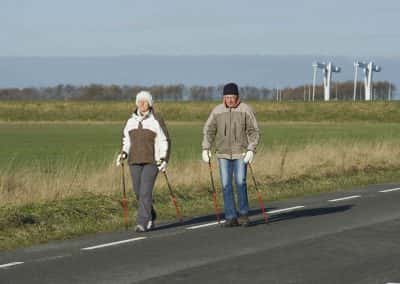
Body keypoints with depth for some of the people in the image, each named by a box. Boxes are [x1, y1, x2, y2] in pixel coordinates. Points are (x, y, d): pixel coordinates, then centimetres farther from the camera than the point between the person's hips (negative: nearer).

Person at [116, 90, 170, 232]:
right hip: (135, 162, 5)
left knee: (145, 192, -12)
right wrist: (123, 154, 1)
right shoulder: (131, 121, 11)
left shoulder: (156, 120, -3)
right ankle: (151, 217, 28)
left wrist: (164, 159, -12)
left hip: (152, 162, -5)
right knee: (138, 192, 7)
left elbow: (164, 141, -1)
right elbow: (127, 140, 18)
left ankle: (142, 223, -10)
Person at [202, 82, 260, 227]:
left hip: (241, 153, -2)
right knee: (226, 185, -1)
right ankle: (231, 217, 3)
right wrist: (205, 148, -2)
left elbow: (254, 131, -3)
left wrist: (251, 149, -15)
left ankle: (243, 214, 8)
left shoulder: (246, 110, -3)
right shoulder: (217, 111, 4)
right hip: (223, 154, 3)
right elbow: (208, 130, 9)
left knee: (240, 183, -9)